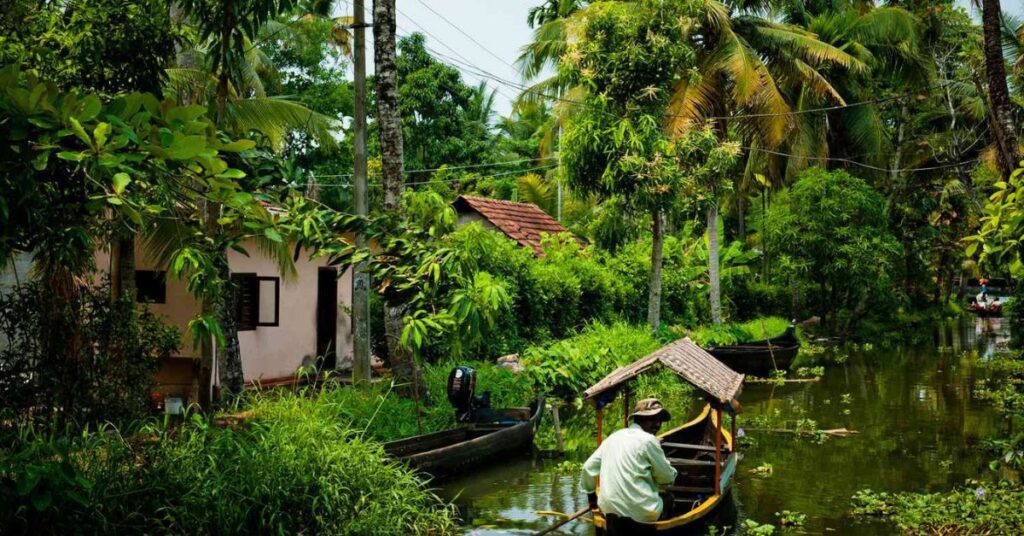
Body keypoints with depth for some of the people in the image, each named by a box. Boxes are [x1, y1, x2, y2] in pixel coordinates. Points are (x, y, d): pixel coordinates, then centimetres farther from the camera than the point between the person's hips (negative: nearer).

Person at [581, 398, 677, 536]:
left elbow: (588, 467, 16)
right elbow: (667, 478, 0)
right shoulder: (648, 440, -5)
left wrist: (591, 494, 28)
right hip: (639, 514, -7)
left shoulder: (613, 437, 15)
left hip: (610, 509, 7)